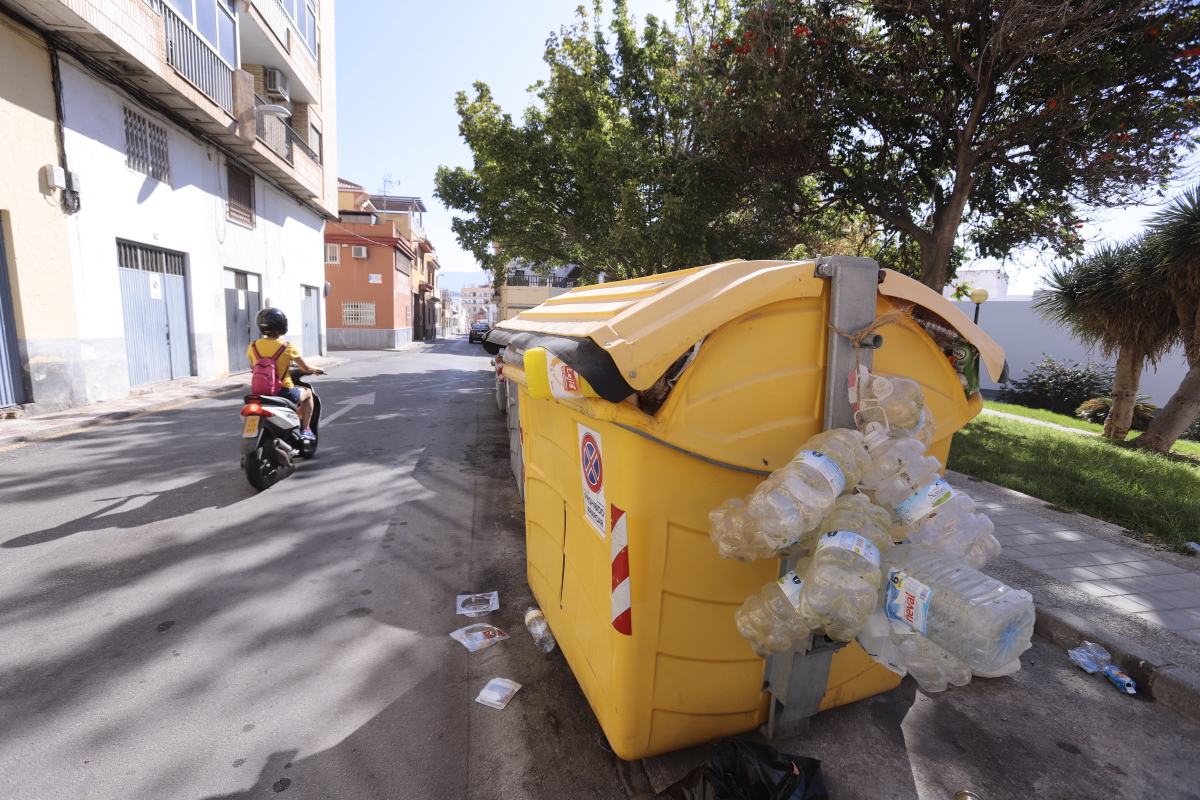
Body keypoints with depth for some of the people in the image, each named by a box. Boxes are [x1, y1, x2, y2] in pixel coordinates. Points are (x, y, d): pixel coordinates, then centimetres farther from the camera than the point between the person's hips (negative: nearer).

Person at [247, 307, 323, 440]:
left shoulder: (253, 347, 0)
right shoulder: (287, 347, -12)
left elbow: (253, 367, 16)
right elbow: (305, 368, -3)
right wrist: (316, 370, 19)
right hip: (284, 392, -4)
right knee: (307, 393, 25)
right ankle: (305, 430, 19)